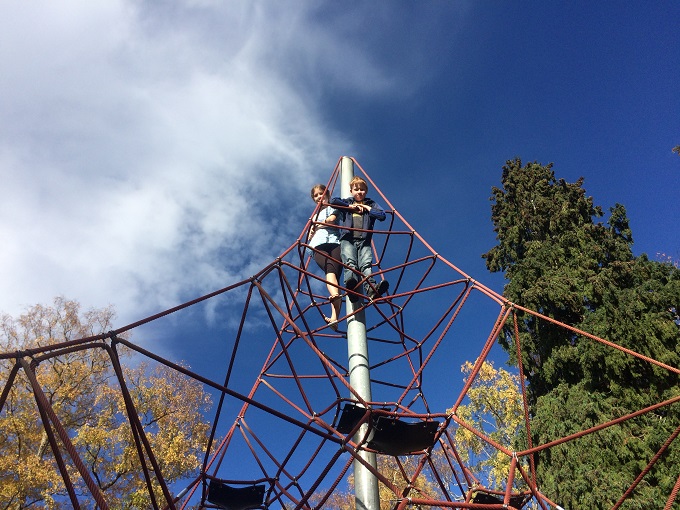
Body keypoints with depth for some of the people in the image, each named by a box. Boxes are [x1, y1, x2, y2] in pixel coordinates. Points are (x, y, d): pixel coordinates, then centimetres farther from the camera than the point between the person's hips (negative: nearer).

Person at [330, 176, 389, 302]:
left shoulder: (371, 204, 26)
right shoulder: (347, 202, 28)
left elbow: (383, 216, 10)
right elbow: (333, 201, 10)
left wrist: (367, 208, 9)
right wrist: (351, 206, 8)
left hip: (364, 241, 0)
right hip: (348, 240, 0)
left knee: (366, 264, -26)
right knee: (350, 262, -28)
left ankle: (371, 289, -50)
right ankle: (350, 286, -55)